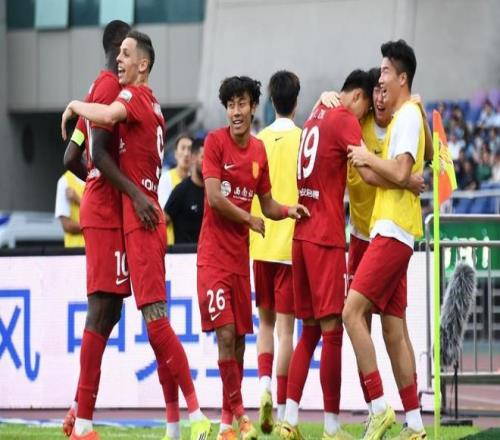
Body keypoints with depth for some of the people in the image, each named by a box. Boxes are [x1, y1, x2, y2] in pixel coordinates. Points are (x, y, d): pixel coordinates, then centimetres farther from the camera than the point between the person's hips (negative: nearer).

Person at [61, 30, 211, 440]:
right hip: (147, 216, 9)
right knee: (156, 320, 9)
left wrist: (74, 106, -12)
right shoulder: (150, 104, 19)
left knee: (155, 319, -13)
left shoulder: (135, 94, -7)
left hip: (142, 219, -9)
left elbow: (108, 115, -28)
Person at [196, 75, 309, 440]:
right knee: (225, 334, -13)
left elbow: (267, 204, 16)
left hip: (240, 256, 6)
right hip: (214, 255, -6)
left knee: (240, 337, 8)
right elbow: (214, 197, -14)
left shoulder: (259, 150, 9)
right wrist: (250, 221, -6)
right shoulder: (215, 141, -7)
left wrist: (289, 211, -3)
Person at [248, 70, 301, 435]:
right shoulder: (303, 138, -5)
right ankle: (281, 409, -5)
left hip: (259, 243, 3)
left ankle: (264, 384, -6)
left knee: (266, 321, 17)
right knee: (285, 326, -1)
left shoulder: (259, 140, 3)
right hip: (291, 243, -3)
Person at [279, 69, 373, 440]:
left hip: (302, 235, 8)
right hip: (326, 238, -8)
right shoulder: (346, 121, -7)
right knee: (332, 330, -6)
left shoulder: (316, 117, 17)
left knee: (310, 330, 11)